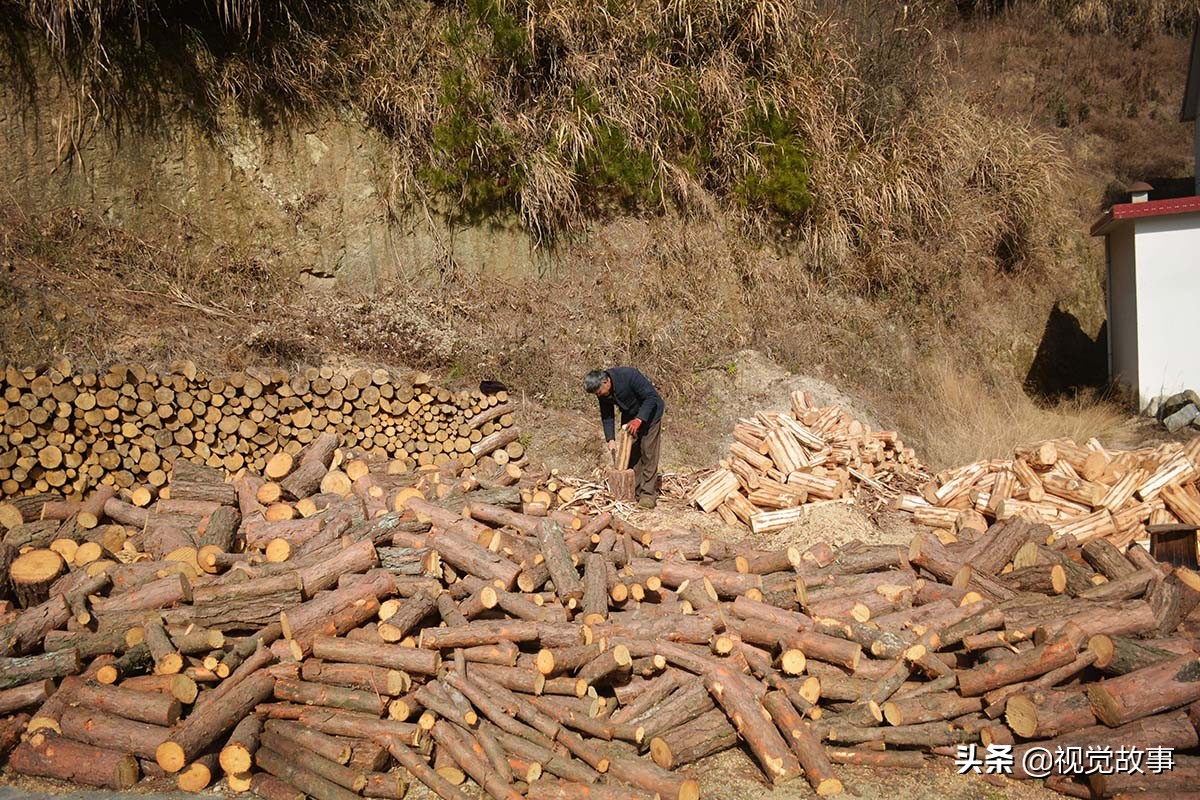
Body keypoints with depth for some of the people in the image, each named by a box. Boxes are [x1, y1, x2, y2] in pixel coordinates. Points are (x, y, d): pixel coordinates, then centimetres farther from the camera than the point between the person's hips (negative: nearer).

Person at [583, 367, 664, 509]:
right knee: (630, 452, 4)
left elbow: (651, 397, -29)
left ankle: (648, 494, -11)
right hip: (629, 415, 7)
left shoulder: (629, 375, -34)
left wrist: (638, 420, -36)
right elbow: (607, 415, -2)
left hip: (649, 412, -6)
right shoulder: (602, 393, -13)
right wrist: (611, 439, -14)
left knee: (648, 452, -11)